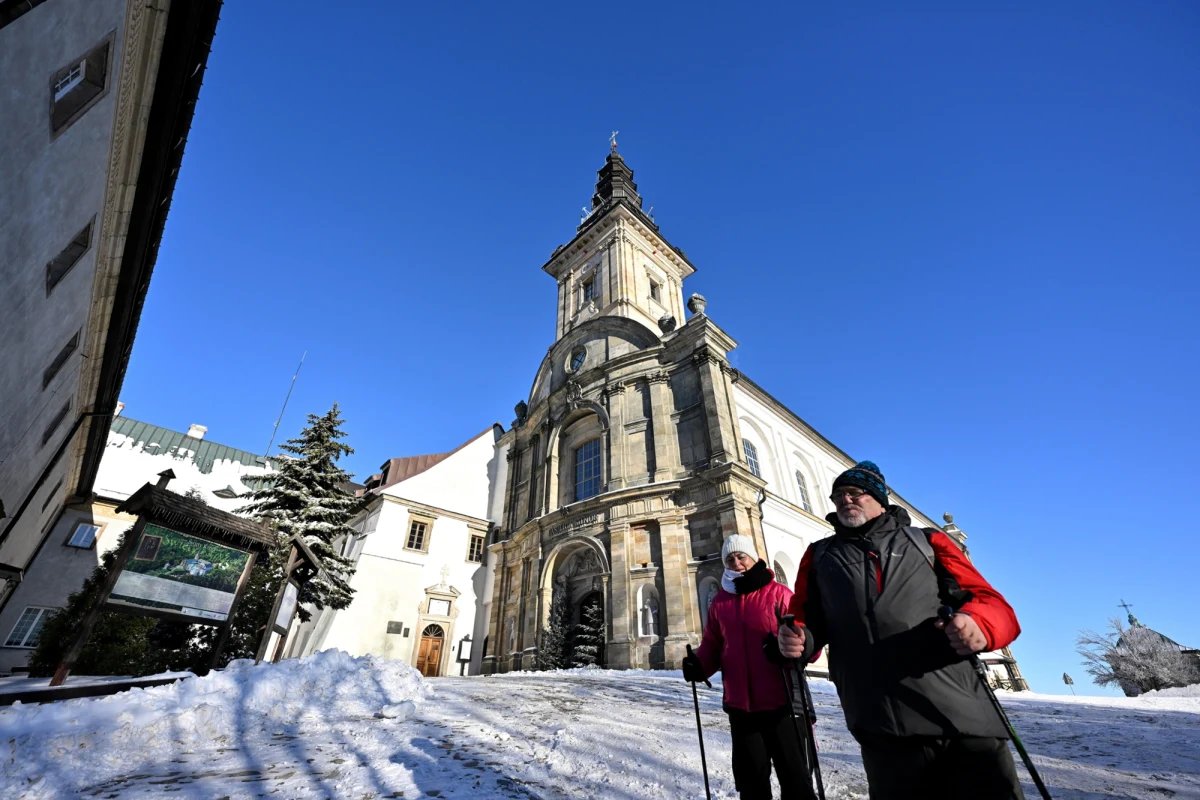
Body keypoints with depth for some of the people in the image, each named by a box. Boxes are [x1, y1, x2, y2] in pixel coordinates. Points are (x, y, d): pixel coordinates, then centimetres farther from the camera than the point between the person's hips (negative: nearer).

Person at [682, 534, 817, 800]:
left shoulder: (779, 593, -6)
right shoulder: (719, 602, 7)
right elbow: (712, 645, 12)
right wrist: (698, 664, -6)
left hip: (780, 702, -4)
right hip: (740, 705, 4)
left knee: (793, 772, 8)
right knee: (751, 776, 17)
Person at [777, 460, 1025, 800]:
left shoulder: (926, 541, 14)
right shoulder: (819, 555, 16)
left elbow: (991, 603, 6)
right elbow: (806, 617, 15)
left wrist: (978, 622, -17)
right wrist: (797, 640, -8)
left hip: (967, 720, 0)